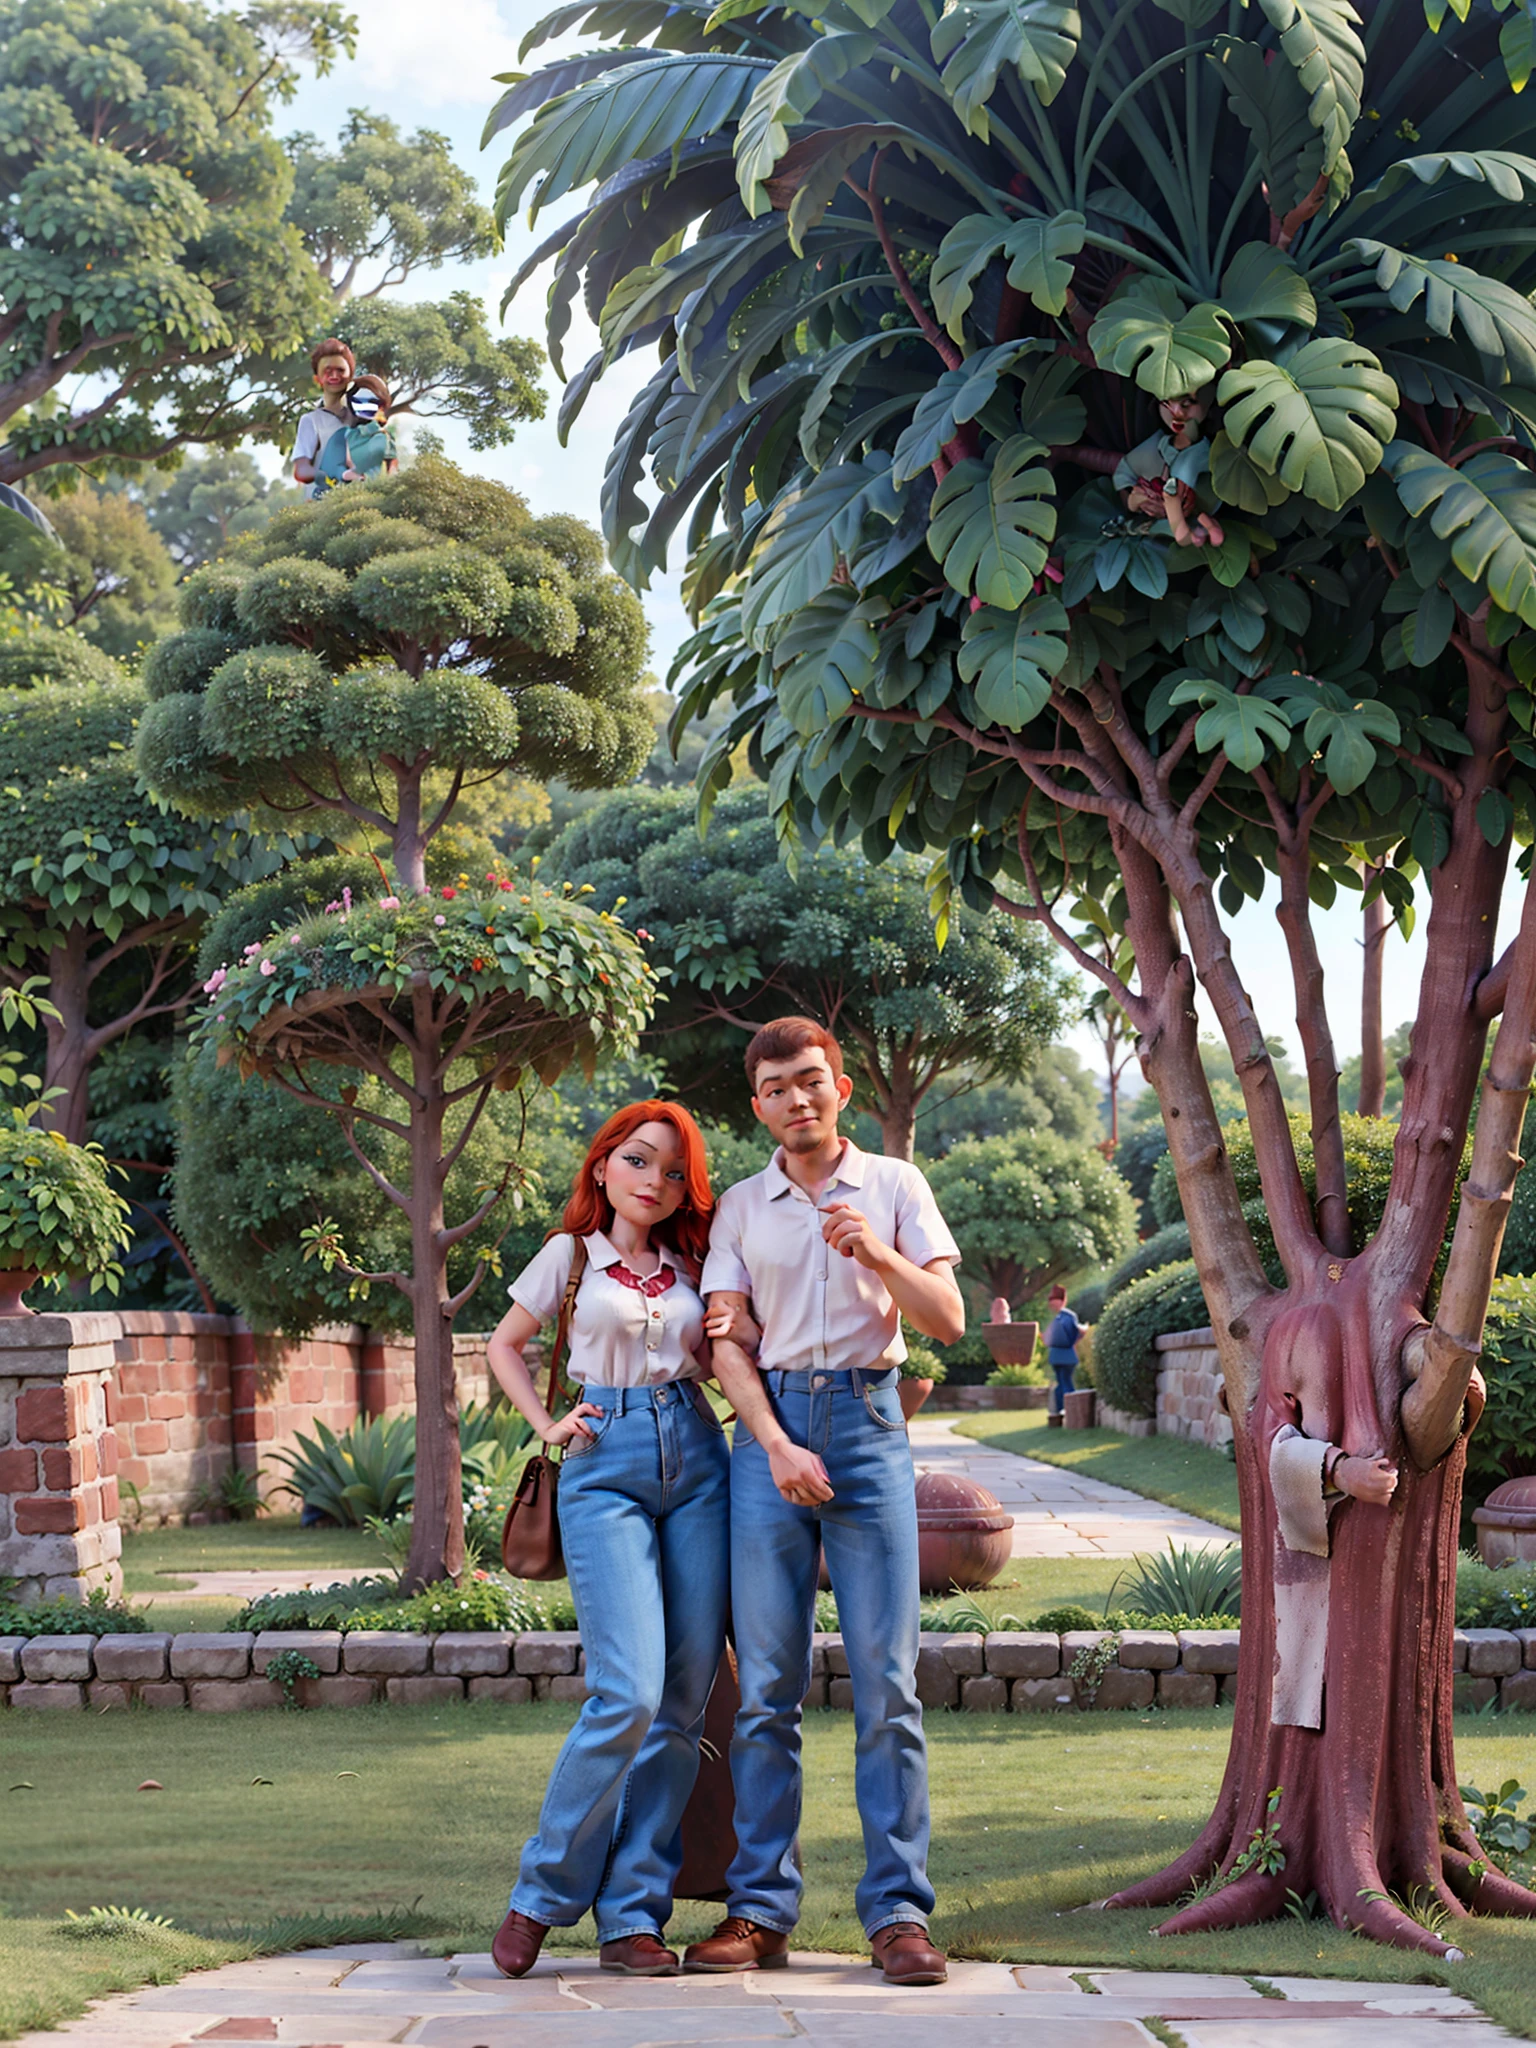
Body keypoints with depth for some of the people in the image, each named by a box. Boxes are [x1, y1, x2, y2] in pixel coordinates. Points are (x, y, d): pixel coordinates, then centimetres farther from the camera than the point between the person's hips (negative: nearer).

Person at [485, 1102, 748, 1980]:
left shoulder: (691, 1267, 15)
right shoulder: (571, 1256, 8)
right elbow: (505, 1346, 18)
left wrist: (741, 1336, 3)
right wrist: (548, 1427, 6)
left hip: (695, 1460, 4)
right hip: (606, 1468, -4)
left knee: (684, 1702, -1)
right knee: (629, 1694, -16)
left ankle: (633, 1915, 5)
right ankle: (544, 1894, 1)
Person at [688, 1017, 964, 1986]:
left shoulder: (893, 1186, 9)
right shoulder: (740, 1208, 12)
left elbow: (949, 1320, 4)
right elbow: (726, 1342, 5)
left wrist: (880, 1257, -13)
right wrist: (778, 1444, -9)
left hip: (868, 1421, -1)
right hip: (770, 1428, 1)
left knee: (887, 1682, -6)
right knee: (767, 1687, 0)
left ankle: (900, 1909, -3)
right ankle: (762, 1908, 4)